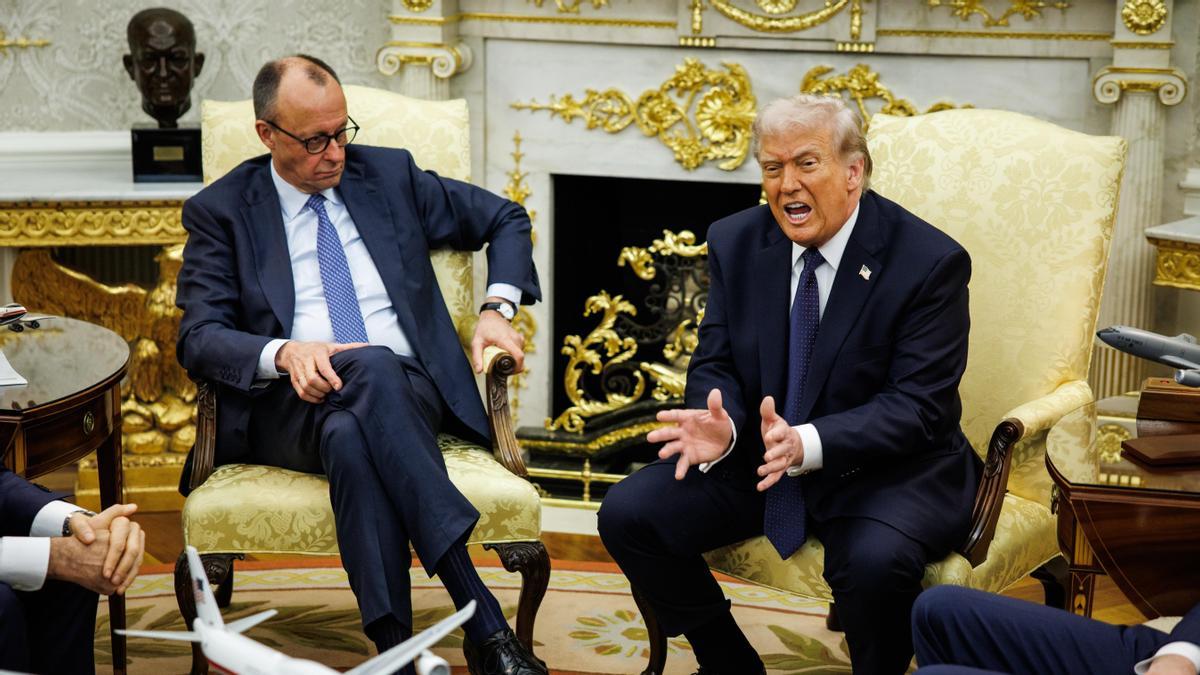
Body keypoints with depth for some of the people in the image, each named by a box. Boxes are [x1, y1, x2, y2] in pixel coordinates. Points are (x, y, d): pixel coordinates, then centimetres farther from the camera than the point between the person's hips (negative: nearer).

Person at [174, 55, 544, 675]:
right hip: (290, 408, -1)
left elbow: (506, 220, 25)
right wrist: (284, 354, -21)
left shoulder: (389, 175, 16)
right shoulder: (220, 211, 10)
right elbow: (198, 337, 0)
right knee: (372, 366, -38)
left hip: (407, 391, 2)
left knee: (351, 435, -37)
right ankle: (483, 622, -45)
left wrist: (497, 309, 7)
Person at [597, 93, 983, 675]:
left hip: (888, 470, -5)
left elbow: (919, 405, -19)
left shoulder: (930, 262, -14)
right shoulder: (736, 243, 1)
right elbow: (714, 365, 3)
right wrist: (722, 426, -22)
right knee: (627, 514, -12)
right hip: (756, 456, 5)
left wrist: (808, 443, -35)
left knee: (875, 560, -36)